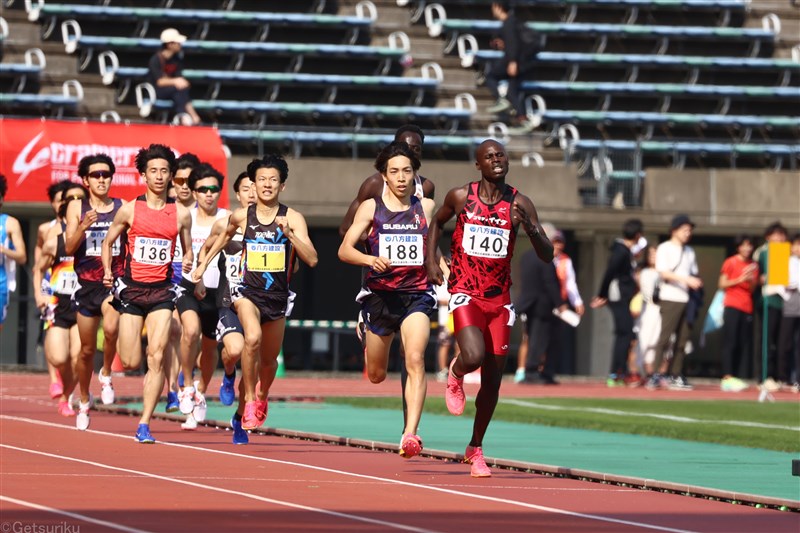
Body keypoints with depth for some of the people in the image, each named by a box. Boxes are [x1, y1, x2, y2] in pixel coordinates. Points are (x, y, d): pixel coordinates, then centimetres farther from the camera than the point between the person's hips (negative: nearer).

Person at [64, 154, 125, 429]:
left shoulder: (123, 208, 2)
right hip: (86, 283, 2)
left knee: (111, 328, -30)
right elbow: (69, 248, -4)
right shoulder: (76, 208, 3)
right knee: (87, 350, 9)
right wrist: (84, 226, -19)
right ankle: (84, 401, 31)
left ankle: (106, 374, -3)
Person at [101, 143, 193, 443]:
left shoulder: (181, 214, 4)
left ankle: (144, 425, -9)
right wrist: (108, 271, -3)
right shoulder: (129, 210, 1)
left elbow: (188, 250, 16)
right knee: (131, 363, -4)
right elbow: (108, 242, 12)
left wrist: (188, 261, -7)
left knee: (156, 358, -11)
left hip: (162, 291, 1)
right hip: (132, 289, -1)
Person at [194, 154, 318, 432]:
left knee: (269, 359, 16)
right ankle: (249, 401, -17)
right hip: (248, 291, -2)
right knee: (253, 338, -31)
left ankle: (262, 396, 50)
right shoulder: (241, 216, -3)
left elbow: (311, 259, -17)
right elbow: (225, 234, 22)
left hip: (277, 296, 2)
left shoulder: (293, 218, -8)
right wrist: (204, 263, 21)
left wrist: (289, 234, -28)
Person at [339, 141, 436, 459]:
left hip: (416, 294, 0)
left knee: (415, 360, -24)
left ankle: (411, 434, -30)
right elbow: (344, 250, -6)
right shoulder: (371, 208, 0)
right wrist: (371, 259, -25)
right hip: (380, 295, 0)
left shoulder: (426, 207, 6)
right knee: (376, 375, 13)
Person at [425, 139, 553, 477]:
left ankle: (476, 449, 22)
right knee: (474, 356, -27)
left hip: (500, 298, 2)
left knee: (492, 380, 5)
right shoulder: (461, 197, -2)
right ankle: (455, 375, 12)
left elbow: (547, 256, -4)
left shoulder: (519, 204, -2)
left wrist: (529, 227, -23)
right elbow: (437, 223, 19)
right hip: (465, 293, -2)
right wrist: (431, 262, 5)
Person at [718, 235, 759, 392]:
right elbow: (722, 285, -3)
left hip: (747, 308, 5)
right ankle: (727, 377, -12)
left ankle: (735, 376, 3)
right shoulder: (730, 262, 0)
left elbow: (753, 289, 14)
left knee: (744, 345, 0)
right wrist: (739, 280, -14)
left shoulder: (754, 265, 13)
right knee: (730, 342, -9)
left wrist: (752, 281, -8)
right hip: (732, 306, -5)